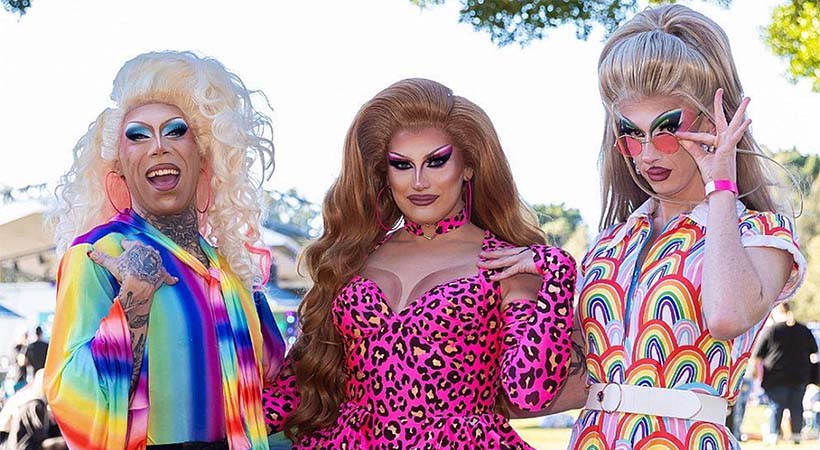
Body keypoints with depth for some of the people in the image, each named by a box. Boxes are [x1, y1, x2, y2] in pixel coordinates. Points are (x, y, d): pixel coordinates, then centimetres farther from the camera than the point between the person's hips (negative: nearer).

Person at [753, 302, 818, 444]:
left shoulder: (770, 331, -7)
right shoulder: (804, 331, 6)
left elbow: (758, 355, -4)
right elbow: (814, 352, 17)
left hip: (777, 377, -3)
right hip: (800, 376, 4)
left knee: (776, 406, 4)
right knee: (796, 406, 13)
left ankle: (773, 434, 5)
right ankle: (796, 434, 18)